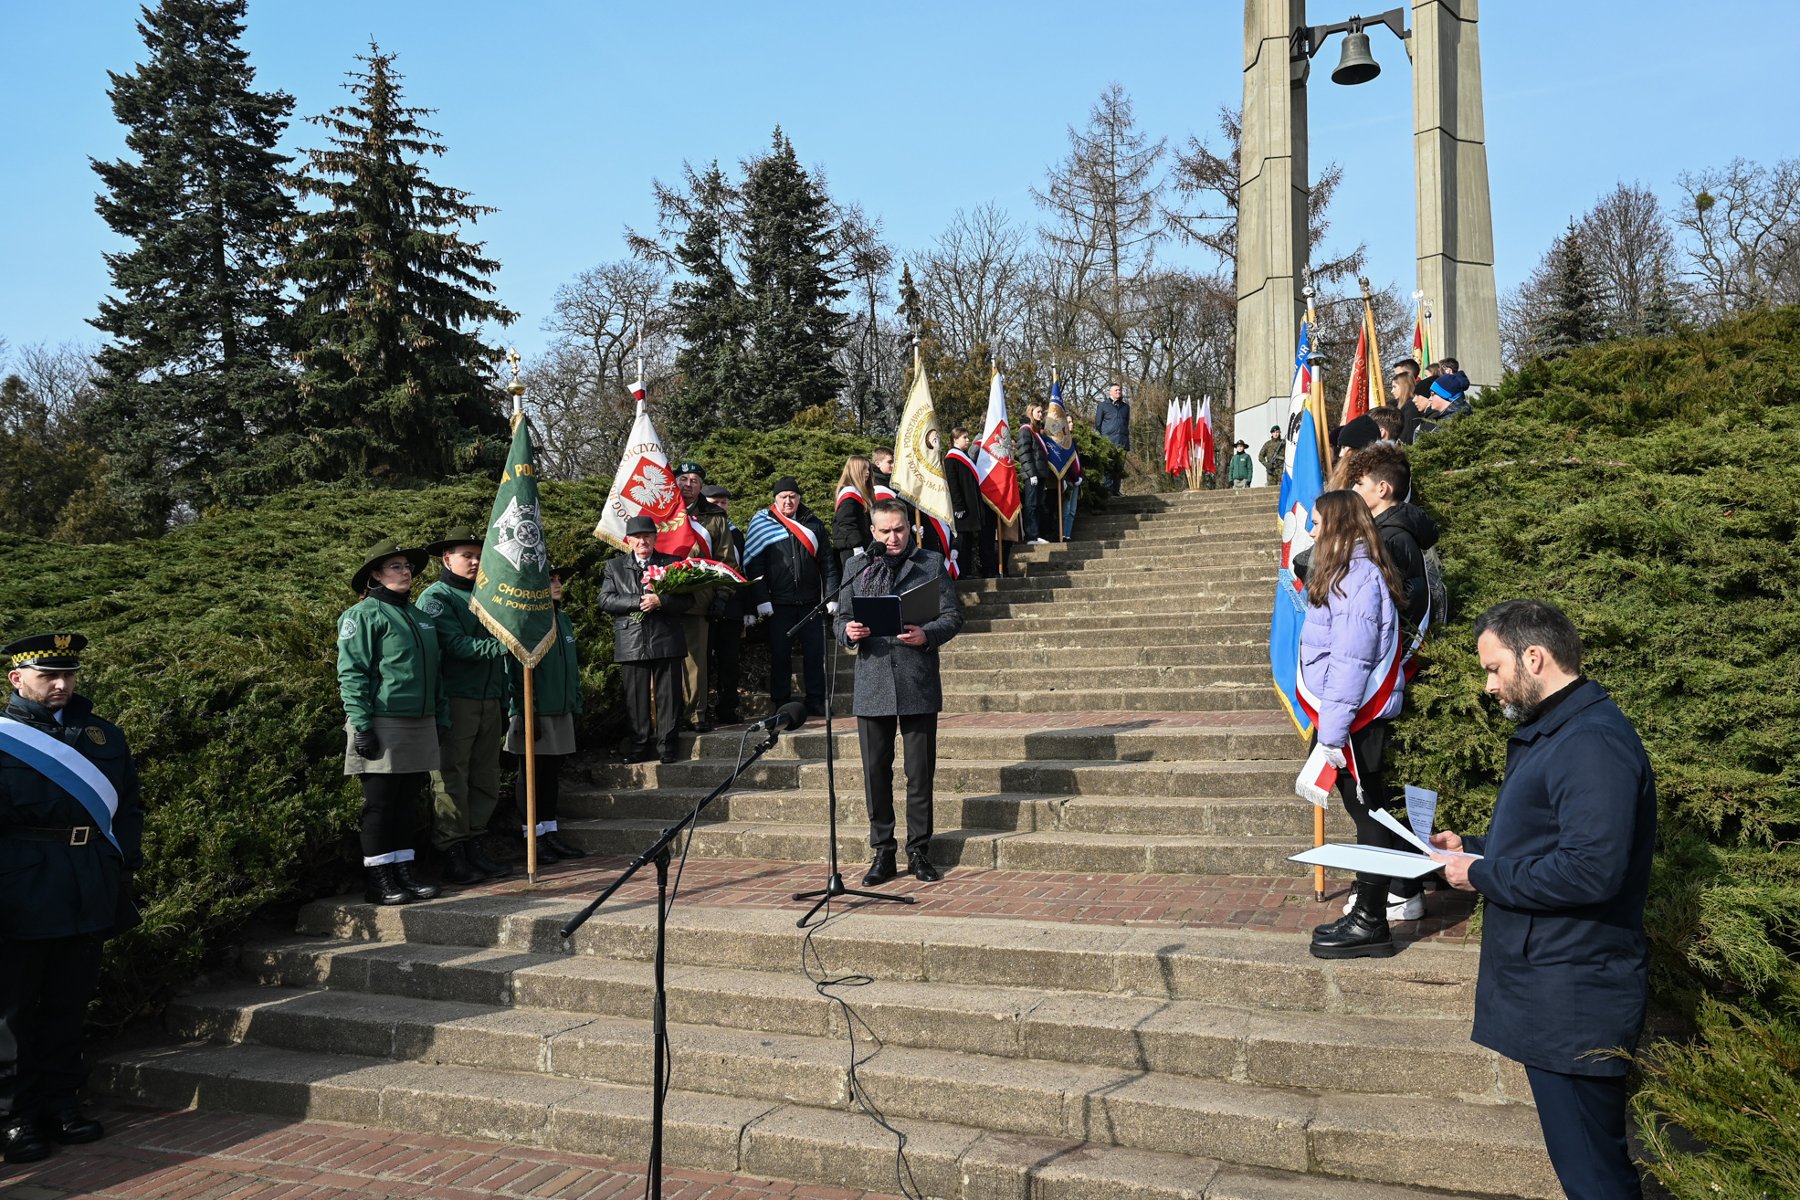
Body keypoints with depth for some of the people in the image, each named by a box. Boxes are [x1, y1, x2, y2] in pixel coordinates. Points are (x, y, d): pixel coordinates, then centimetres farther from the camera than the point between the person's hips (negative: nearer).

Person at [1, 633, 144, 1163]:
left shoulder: (104, 735, 13)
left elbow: (129, 806, 17)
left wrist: (123, 863, 5)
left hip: (89, 896, 4)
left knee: (69, 1005, 13)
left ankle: (61, 1104, 23)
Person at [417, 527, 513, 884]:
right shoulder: (436, 597, -4)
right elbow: (457, 645, -17)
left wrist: (504, 701, 17)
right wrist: (503, 646, -26)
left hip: (489, 702, 7)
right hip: (455, 701, -7)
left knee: (486, 781, 11)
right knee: (451, 780, -2)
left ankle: (473, 847, 21)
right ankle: (453, 854, 5)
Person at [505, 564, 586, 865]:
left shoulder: (563, 619, 14)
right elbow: (517, 670, -14)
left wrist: (576, 704, 15)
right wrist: (525, 711, -17)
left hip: (561, 711, 7)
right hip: (535, 712, -7)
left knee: (552, 772, 13)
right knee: (531, 775, 2)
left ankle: (551, 833, 21)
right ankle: (532, 838, 9)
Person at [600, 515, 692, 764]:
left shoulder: (672, 563, 11)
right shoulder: (614, 566, 14)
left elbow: (687, 599, 2)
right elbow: (605, 600, 1)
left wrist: (660, 601, -14)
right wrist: (638, 602, -10)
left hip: (666, 640, -1)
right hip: (631, 643, 1)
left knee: (668, 695, 0)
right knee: (636, 697, 3)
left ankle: (667, 746, 7)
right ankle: (639, 746, 11)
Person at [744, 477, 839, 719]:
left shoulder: (813, 525, 11)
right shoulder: (763, 524, 3)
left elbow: (827, 562, 11)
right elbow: (753, 564, -1)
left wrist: (831, 597, 3)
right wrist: (761, 599, -9)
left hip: (810, 601, 2)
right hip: (778, 603, -2)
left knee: (814, 653, 2)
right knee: (780, 654, 1)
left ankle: (816, 705, 9)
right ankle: (782, 706, 9)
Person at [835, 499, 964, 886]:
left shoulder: (932, 564, 7)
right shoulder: (857, 569, 13)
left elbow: (953, 615, 3)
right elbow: (841, 617, 14)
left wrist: (926, 635, -16)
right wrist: (848, 631, -10)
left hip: (918, 684, -2)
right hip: (872, 683, 2)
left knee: (920, 772, 3)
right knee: (876, 771, 5)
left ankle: (919, 851, 15)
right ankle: (882, 852, 16)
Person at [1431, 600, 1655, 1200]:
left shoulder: (1592, 744, -20)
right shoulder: (1550, 734, 16)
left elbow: (1591, 870, -28)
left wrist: (1481, 876, -17)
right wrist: (1473, 848, 11)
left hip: (1572, 1005, -11)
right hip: (1547, 991, 11)